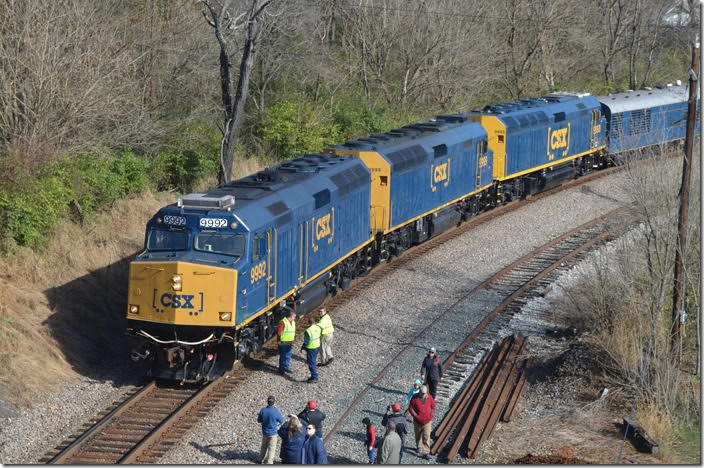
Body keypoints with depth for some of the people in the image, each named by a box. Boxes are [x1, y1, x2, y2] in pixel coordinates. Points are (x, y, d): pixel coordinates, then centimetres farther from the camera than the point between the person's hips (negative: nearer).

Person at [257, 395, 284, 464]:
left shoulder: (263, 410, -14)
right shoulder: (276, 412, -23)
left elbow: (259, 420, -1)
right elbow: (281, 420, -7)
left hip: (264, 432, 4)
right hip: (273, 433, -4)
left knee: (264, 446, 24)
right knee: (271, 448, 6)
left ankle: (261, 459, 38)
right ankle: (269, 462, 7)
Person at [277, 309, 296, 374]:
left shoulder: (293, 322, 9)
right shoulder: (283, 322, -19)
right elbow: (278, 331, -17)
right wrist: (279, 340, -11)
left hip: (290, 343, 8)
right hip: (283, 343, -8)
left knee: (288, 356, 15)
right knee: (283, 356, -2)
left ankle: (286, 368, 28)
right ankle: (281, 370, 6)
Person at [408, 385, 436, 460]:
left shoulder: (429, 397, -6)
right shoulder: (415, 398, -12)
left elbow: (433, 407, 7)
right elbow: (410, 408, -7)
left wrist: (431, 415, -6)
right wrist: (416, 416, -16)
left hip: (427, 421, 0)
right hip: (418, 422, 1)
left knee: (426, 437, -8)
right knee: (418, 435, 20)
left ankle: (426, 453, -6)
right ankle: (419, 446, 46)